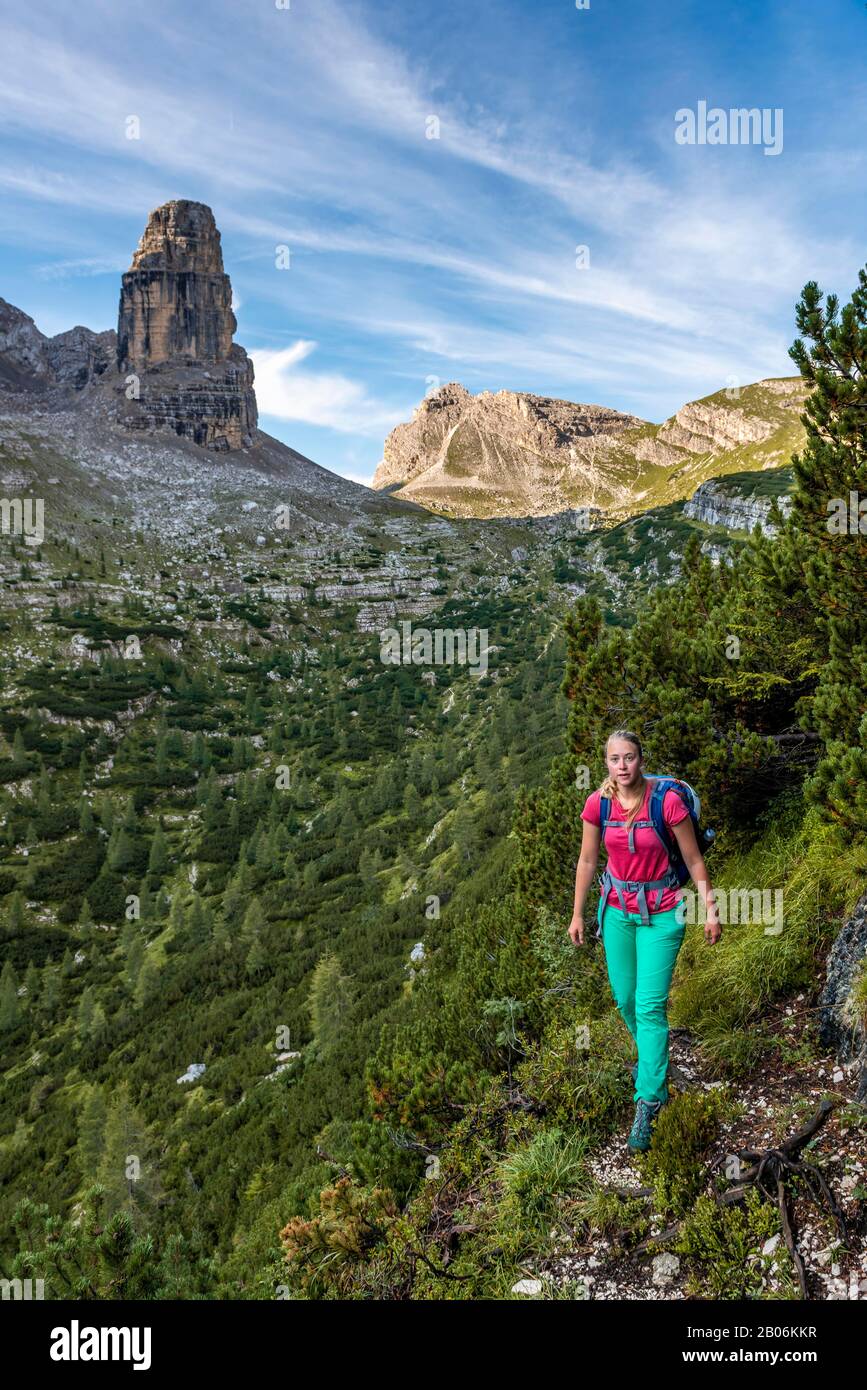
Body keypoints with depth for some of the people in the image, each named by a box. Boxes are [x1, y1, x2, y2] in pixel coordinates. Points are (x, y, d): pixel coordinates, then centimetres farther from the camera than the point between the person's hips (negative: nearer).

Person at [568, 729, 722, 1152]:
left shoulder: (667, 801, -19)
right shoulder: (597, 803, -8)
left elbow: (693, 860, -7)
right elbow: (587, 861, 4)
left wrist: (710, 910, -5)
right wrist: (578, 914, 9)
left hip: (661, 913, -4)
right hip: (617, 910, 4)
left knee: (650, 1006, -8)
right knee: (624, 998, 15)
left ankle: (648, 1101, 0)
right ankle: (652, 1058, 44)